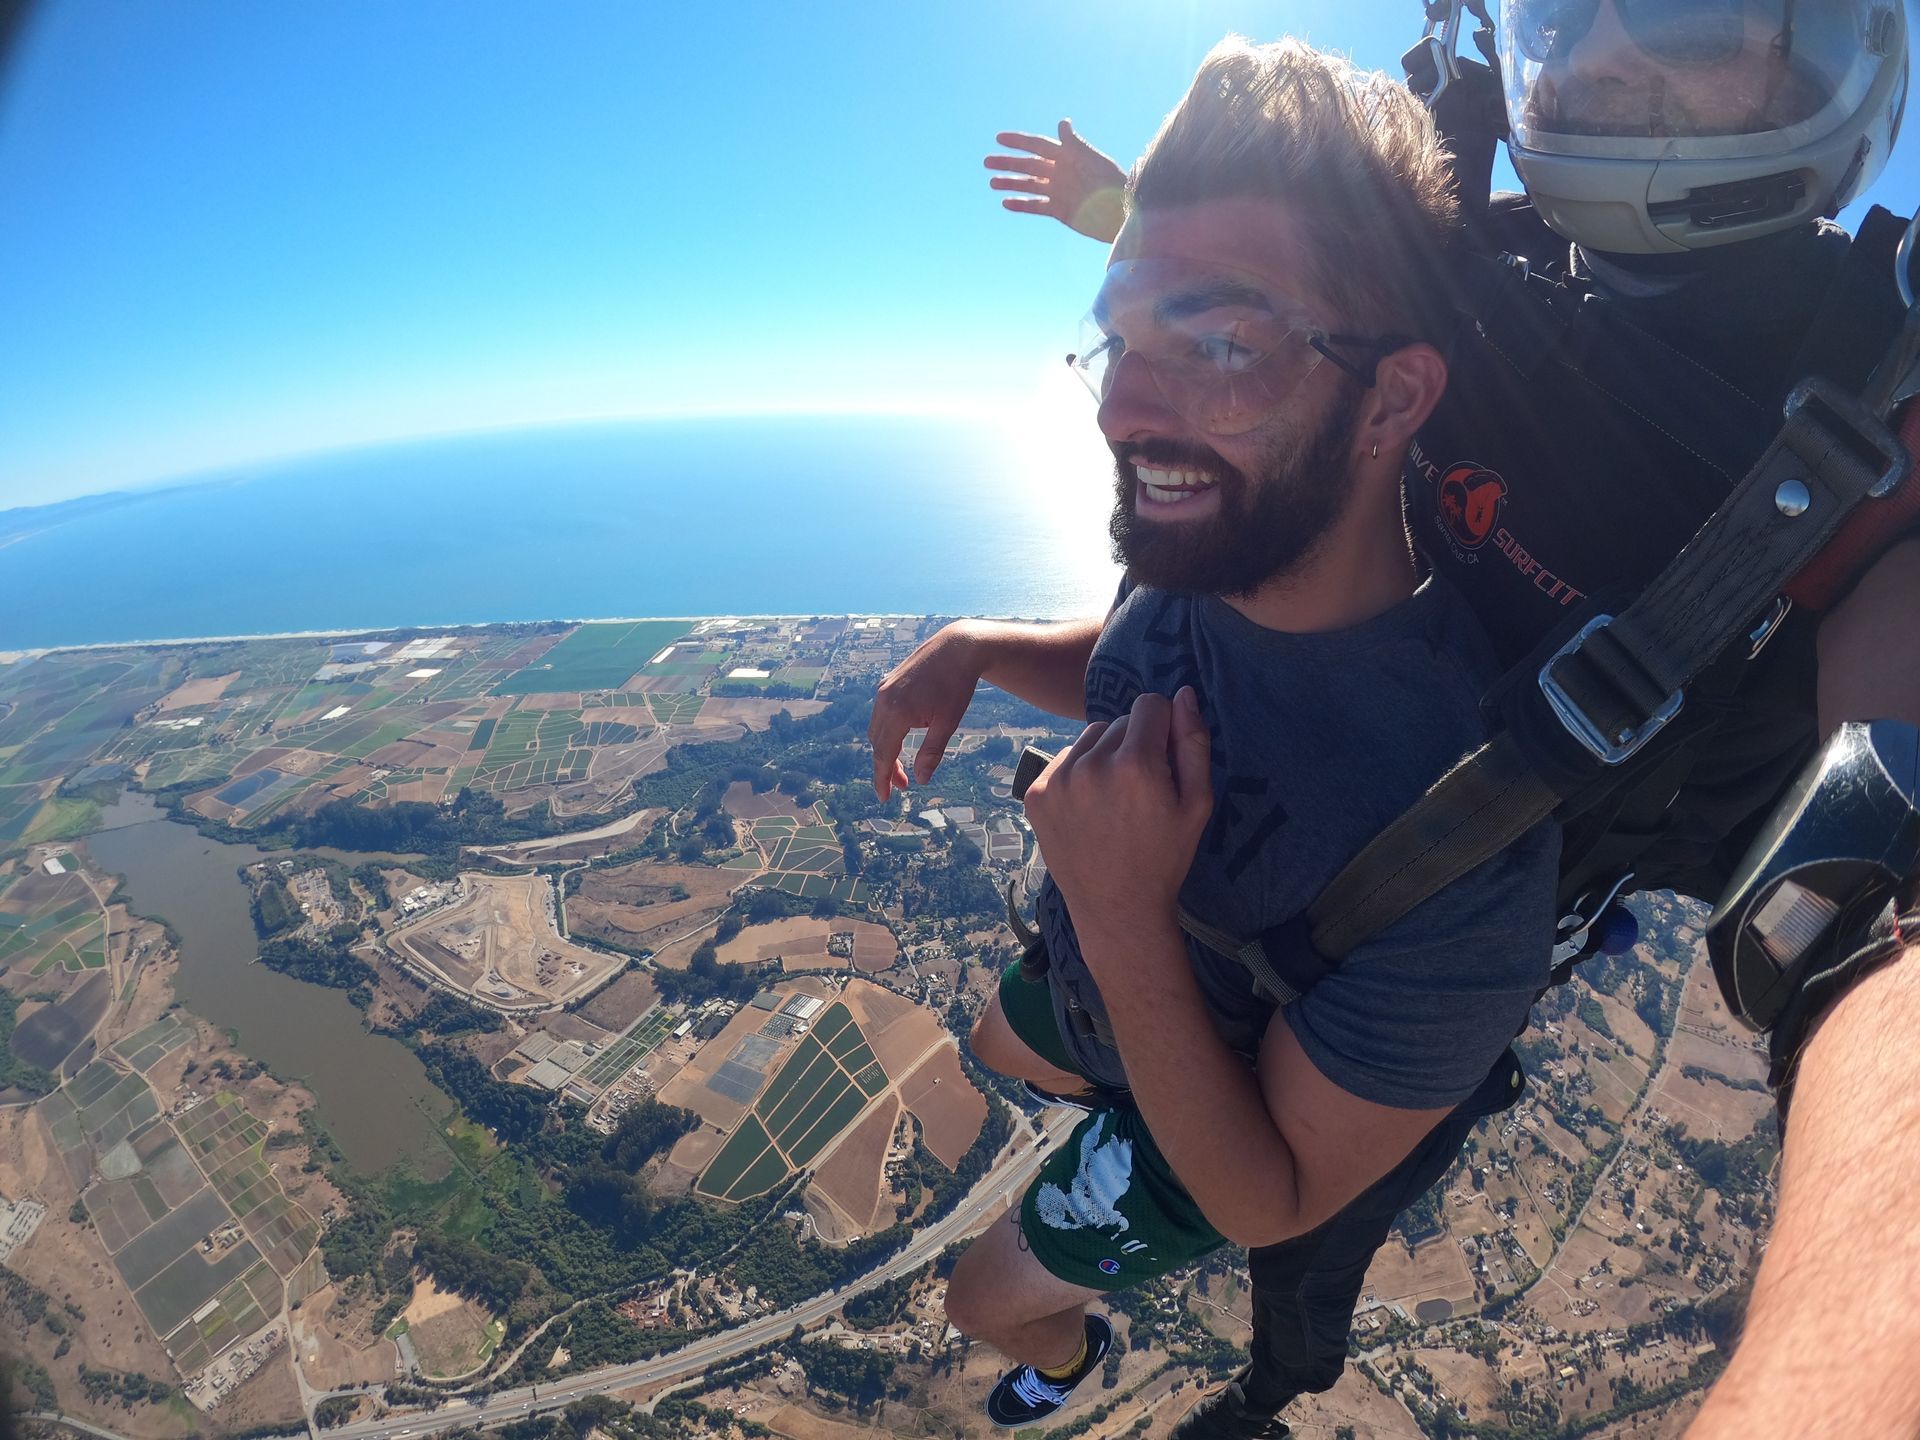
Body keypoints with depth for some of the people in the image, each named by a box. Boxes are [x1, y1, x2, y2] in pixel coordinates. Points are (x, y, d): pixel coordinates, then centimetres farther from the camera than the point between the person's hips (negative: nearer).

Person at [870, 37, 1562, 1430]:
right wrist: (980, 649, -19)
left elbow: (1265, 1205, -29)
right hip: (1102, 979, 5)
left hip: (1214, 1121, -4)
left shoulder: (1452, 842, -45)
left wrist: (1124, 916, -43)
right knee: (1002, 1049, 36)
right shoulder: (1213, 550, -26)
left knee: (990, 1294, 22)